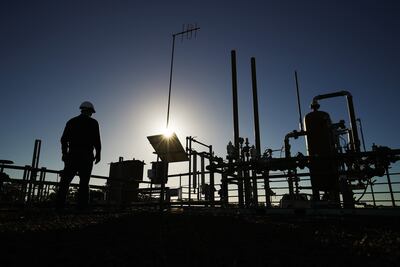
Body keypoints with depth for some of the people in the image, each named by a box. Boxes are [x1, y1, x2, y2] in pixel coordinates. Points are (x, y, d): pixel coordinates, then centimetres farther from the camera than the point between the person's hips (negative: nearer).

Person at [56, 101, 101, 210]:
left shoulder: (71, 121, 12)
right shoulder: (93, 122, 2)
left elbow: (64, 139, 9)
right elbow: (97, 140, -5)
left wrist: (64, 153, 15)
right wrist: (98, 154, 2)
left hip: (72, 154, 3)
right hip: (86, 155, -2)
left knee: (65, 180, 5)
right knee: (84, 182, -1)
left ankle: (59, 205, -3)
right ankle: (81, 206, -6)